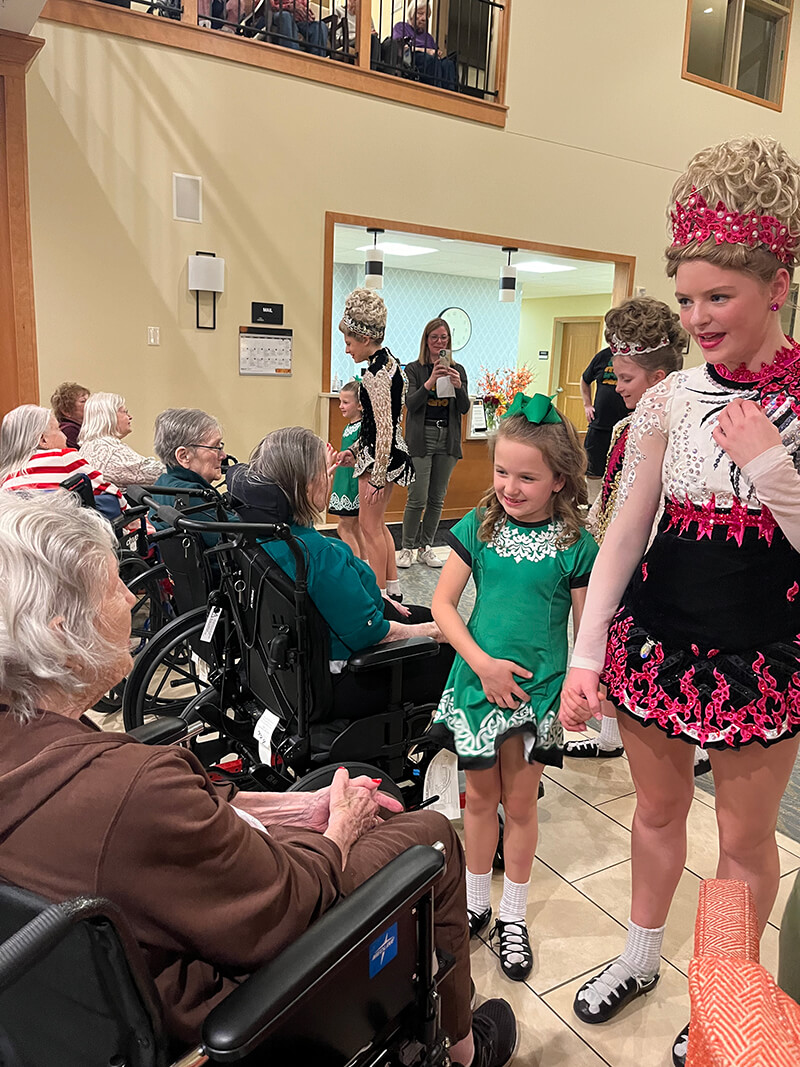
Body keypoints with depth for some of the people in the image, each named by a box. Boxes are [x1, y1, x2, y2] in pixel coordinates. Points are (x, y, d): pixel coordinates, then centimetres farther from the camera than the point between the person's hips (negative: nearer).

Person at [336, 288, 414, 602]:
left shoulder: (375, 375, -20)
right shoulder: (388, 361, 11)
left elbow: (384, 429, -24)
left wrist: (377, 476, -20)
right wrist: (355, 450, 19)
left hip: (381, 457, -10)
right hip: (384, 451, 10)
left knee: (370, 526, 1)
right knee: (376, 523, 18)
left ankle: (380, 593, 13)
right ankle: (393, 588, 28)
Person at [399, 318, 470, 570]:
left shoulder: (457, 370, 10)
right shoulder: (414, 369, 2)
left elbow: (464, 409, 2)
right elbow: (410, 403, -11)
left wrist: (458, 386, -16)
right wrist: (430, 383, -25)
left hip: (447, 438, 4)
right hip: (421, 438, -3)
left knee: (437, 498, 8)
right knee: (417, 499, -6)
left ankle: (425, 547, 19)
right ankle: (407, 548, 8)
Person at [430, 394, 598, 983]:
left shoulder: (577, 544, -8)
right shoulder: (479, 526, -3)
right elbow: (443, 604, -4)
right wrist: (483, 663, -13)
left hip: (537, 691, -2)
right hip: (477, 682, 2)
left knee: (520, 803, 11)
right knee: (480, 797, 16)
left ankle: (513, 919, 33)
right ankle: (476, 904, 38)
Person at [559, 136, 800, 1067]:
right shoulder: (669, 398, -2)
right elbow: (623, 536, -2)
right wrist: (584, 656, -6)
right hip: (658, 632, 3)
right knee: (657, 810, 21)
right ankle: (639, 957, 45)